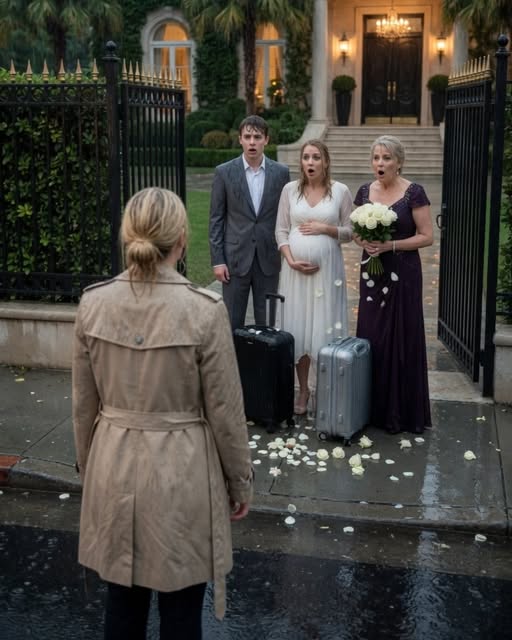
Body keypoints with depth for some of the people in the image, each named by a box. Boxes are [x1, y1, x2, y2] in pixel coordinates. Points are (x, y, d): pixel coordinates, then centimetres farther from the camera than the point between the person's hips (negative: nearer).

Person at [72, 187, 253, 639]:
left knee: (122, 603, 19)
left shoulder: (93, 303, -7)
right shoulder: (204, 309, -19)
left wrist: (88, 465, 18)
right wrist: (241, 482, 3)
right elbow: (225, 410, -11)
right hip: (181, 472, -4)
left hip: (115, 469, 4)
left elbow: (84, 403, 3)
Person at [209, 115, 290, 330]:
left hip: (268, 258, 2)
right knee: (232, 322, 5)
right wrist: (217, 260, -6)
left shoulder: (281, 172, 2)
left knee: (267, 322, 9)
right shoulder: (224, 172, -2)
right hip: (235, 257, -1)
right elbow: (216, 219, -1)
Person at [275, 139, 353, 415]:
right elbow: (281, 230, 4)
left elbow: (349, 232, 4)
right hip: (296, 268, 2)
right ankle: (303, 390, 14)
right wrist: (291, 260, -9)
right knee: (297, 328, 4)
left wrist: (325, 228, -12)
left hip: (327, 268, -2)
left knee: (325, 327, -1)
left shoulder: (340, 191, 1)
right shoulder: (290, 189, 5)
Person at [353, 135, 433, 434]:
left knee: (402, 338, 0)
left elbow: (427, 236, -10)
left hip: (402, 272, -5)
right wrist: (363, 241, -8)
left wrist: (391, 245, -20)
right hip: (371, 271, 5)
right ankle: (374, 407, 21)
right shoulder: (365, 191, 6)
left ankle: (402, 412, 12)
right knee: (370, 337, 8)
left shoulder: (414, 192, -9)